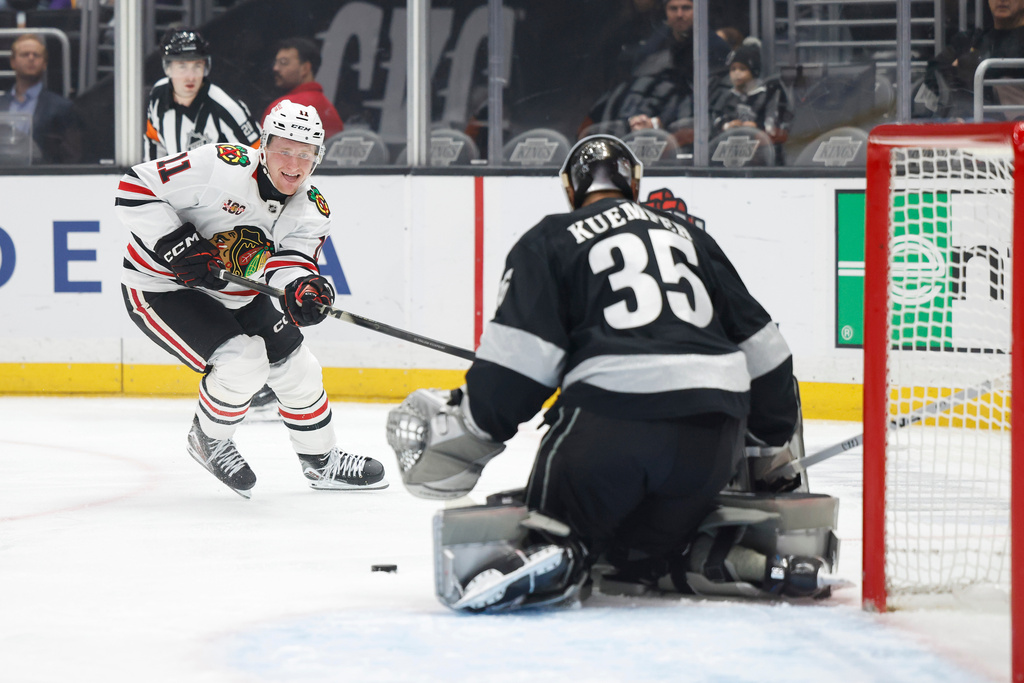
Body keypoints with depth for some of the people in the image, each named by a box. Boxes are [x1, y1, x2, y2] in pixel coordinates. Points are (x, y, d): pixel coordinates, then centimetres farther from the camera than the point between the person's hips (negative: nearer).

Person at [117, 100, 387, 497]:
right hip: (161, 287, -7)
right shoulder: (219, 167, -26)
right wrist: (179, 248, -30)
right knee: (242, 361, -23)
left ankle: (322, 462, 29)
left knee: (296, 367, 7)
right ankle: (209, 438, 6)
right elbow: (135, 190, -24)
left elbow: (290, 263, -19)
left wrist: (302, 289, -42)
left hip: (234, 296, 7)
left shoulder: (312, 210, -6)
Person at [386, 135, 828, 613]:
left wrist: (468, 431, 7)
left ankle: (551, 555, -32)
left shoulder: (550, 241, 11)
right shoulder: (689, 236, 26)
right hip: (714, 438, 4)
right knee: (641, 554, 20)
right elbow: (757, 341, 27)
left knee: (555, 530, 3)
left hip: (610, 420, -4)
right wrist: (779, 437, 37)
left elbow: (519, 357, -1)